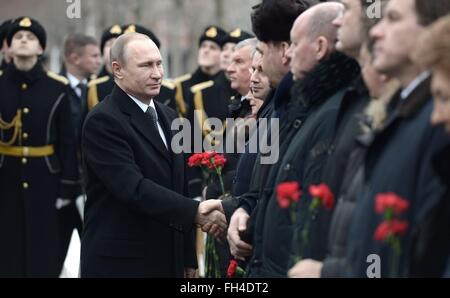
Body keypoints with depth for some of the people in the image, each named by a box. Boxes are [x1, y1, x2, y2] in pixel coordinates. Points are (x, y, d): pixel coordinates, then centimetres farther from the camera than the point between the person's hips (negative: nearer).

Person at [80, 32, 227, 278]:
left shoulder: (168, 117, 14)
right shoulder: (103, 121, -12)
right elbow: (133, 188, -23)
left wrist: (188, 258, 14)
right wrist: (195, 212, -28)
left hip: (168, 260, 7)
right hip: (118, 264, -7)